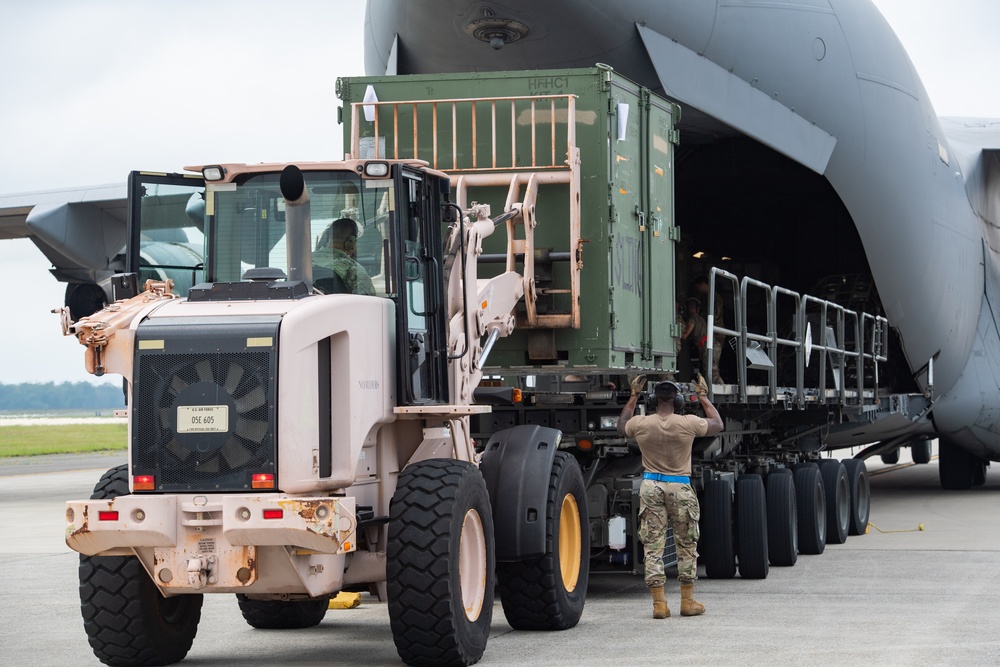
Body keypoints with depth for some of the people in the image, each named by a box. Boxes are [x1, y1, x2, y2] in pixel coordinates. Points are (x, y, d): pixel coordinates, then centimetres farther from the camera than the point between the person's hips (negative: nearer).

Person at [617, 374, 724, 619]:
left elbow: (622, 426, 21)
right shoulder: (688, 424, -9)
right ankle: (688, 601, 14)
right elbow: (717, 424, 10)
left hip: (650, 486, 1)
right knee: (686, 546, 11)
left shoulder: (641, 424, -4)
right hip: (680, 488, -1)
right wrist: (703, 396, 19)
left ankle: (659, 603, 0)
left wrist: (634, 396, 25)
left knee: (653, 547, 4)